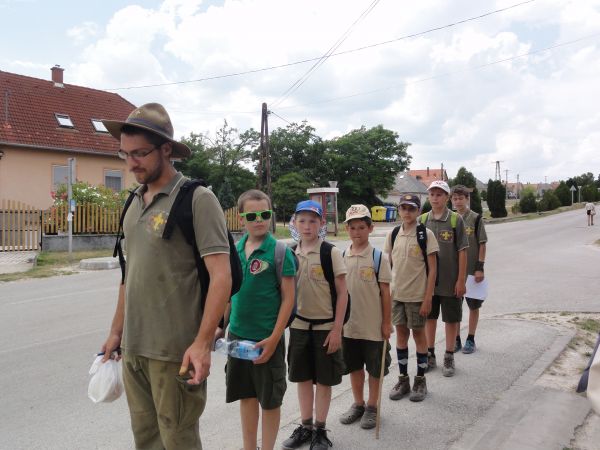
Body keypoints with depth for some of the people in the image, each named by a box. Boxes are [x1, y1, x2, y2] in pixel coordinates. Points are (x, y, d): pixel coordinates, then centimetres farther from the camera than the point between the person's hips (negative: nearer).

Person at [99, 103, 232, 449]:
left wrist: (202, 343, -22)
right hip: (133, 349, 6)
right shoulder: (135, 203, 10)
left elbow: (221, 276, -16)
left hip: (175, 351, -6)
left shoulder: (197, 199, -11)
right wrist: (117, 331, 18)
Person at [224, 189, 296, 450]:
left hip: (266, 338, -5)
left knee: (269, 400, 9)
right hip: (237, 335, 5)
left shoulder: (280, 252, -12)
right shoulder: (235, 250, 3)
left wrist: (274, 338, -16)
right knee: (246, 395, 17)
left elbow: (288, 298, -12)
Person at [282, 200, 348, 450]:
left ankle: (320, 429, 24)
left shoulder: (331, 253, -10)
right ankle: (305, 426, 30)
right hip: (299, 324, 4)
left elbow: (342, 293, -9)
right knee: (302, 377, 14)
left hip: (325, 326, -4)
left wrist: (337, 329, -11)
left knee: (323, 380, 7)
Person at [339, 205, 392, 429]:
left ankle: (372, 406, 27)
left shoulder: (379, 258, -9)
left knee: (375, 368, 9)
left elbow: (385, 292, -7)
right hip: (348, 324, 4)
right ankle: (358, 404, 34)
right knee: (353, 366, 16)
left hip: (373, 325, -4)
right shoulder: (342, 257, 1)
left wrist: (387, 323, -6)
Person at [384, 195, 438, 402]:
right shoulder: (393, 235, 4)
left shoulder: (426, 234, -8)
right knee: (401, 333, 11)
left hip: (417, 295, -4)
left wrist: (427, 298, -12)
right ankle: (403, 379, 24)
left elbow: (432, 269, -8)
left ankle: (420, 380, 21)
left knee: (418, 333, 6)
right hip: (396, 294, 4)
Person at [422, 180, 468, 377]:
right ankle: (430, 354, 28)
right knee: (429, 317, 14)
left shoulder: (456, 219, -7)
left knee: (451, 319, 8)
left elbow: (462, 251, -6)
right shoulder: (422, 220, 2)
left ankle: (449, 357, 22)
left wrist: (461, 280, -9)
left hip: (450, 281, -3)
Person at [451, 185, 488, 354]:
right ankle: (456, 340, 19)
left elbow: (482, 244, -6)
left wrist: (480, 268, -12)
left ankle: (470, 340, 20)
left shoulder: (476, 218, -5)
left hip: (471, 270, -3)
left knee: (473, 305, 7)